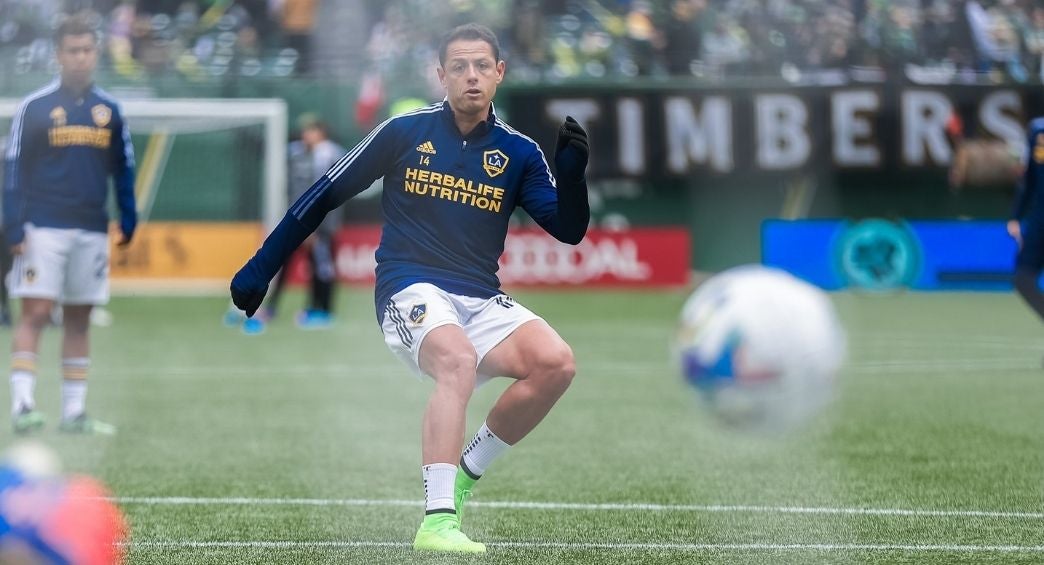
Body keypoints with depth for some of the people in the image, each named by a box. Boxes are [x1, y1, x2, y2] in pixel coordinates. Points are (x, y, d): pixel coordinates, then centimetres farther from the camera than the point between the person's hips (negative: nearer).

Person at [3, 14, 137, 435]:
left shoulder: (108, 109, 9)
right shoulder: (35, 107, -2)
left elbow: (123, 169, 14)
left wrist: (128, 222, 8)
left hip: (92, 232, 4)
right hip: (44, 228, -4)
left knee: (78, 320, 7)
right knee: (35, 313, -10)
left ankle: (74, 411, 10)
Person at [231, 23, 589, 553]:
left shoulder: (518, 152, 9)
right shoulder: (406, 131, 2)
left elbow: (570, 230, 5)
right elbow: (325, 194, 7)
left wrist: (572, 173, -15)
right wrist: (260, 268, 6)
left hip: (481, 300, 4)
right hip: (411, 289, -4)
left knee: (556, 363, -22)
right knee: (458, 361, -36)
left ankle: (465, 472, -2)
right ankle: (437, 520, -43)